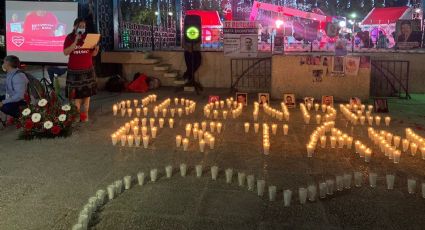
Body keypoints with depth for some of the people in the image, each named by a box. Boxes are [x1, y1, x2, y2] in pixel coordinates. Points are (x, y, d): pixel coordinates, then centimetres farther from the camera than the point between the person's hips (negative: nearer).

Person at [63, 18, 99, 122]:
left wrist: (96, 49, -14)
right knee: (76, 93, -1)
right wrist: (76, 41, -20)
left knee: (87, 92, 2)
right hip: (74, 70, -2)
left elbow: (93, 54, 8)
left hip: (88, 69, 2)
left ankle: (85, 115, 8)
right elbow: (66, 52, -13)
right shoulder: (69, 37, -1)